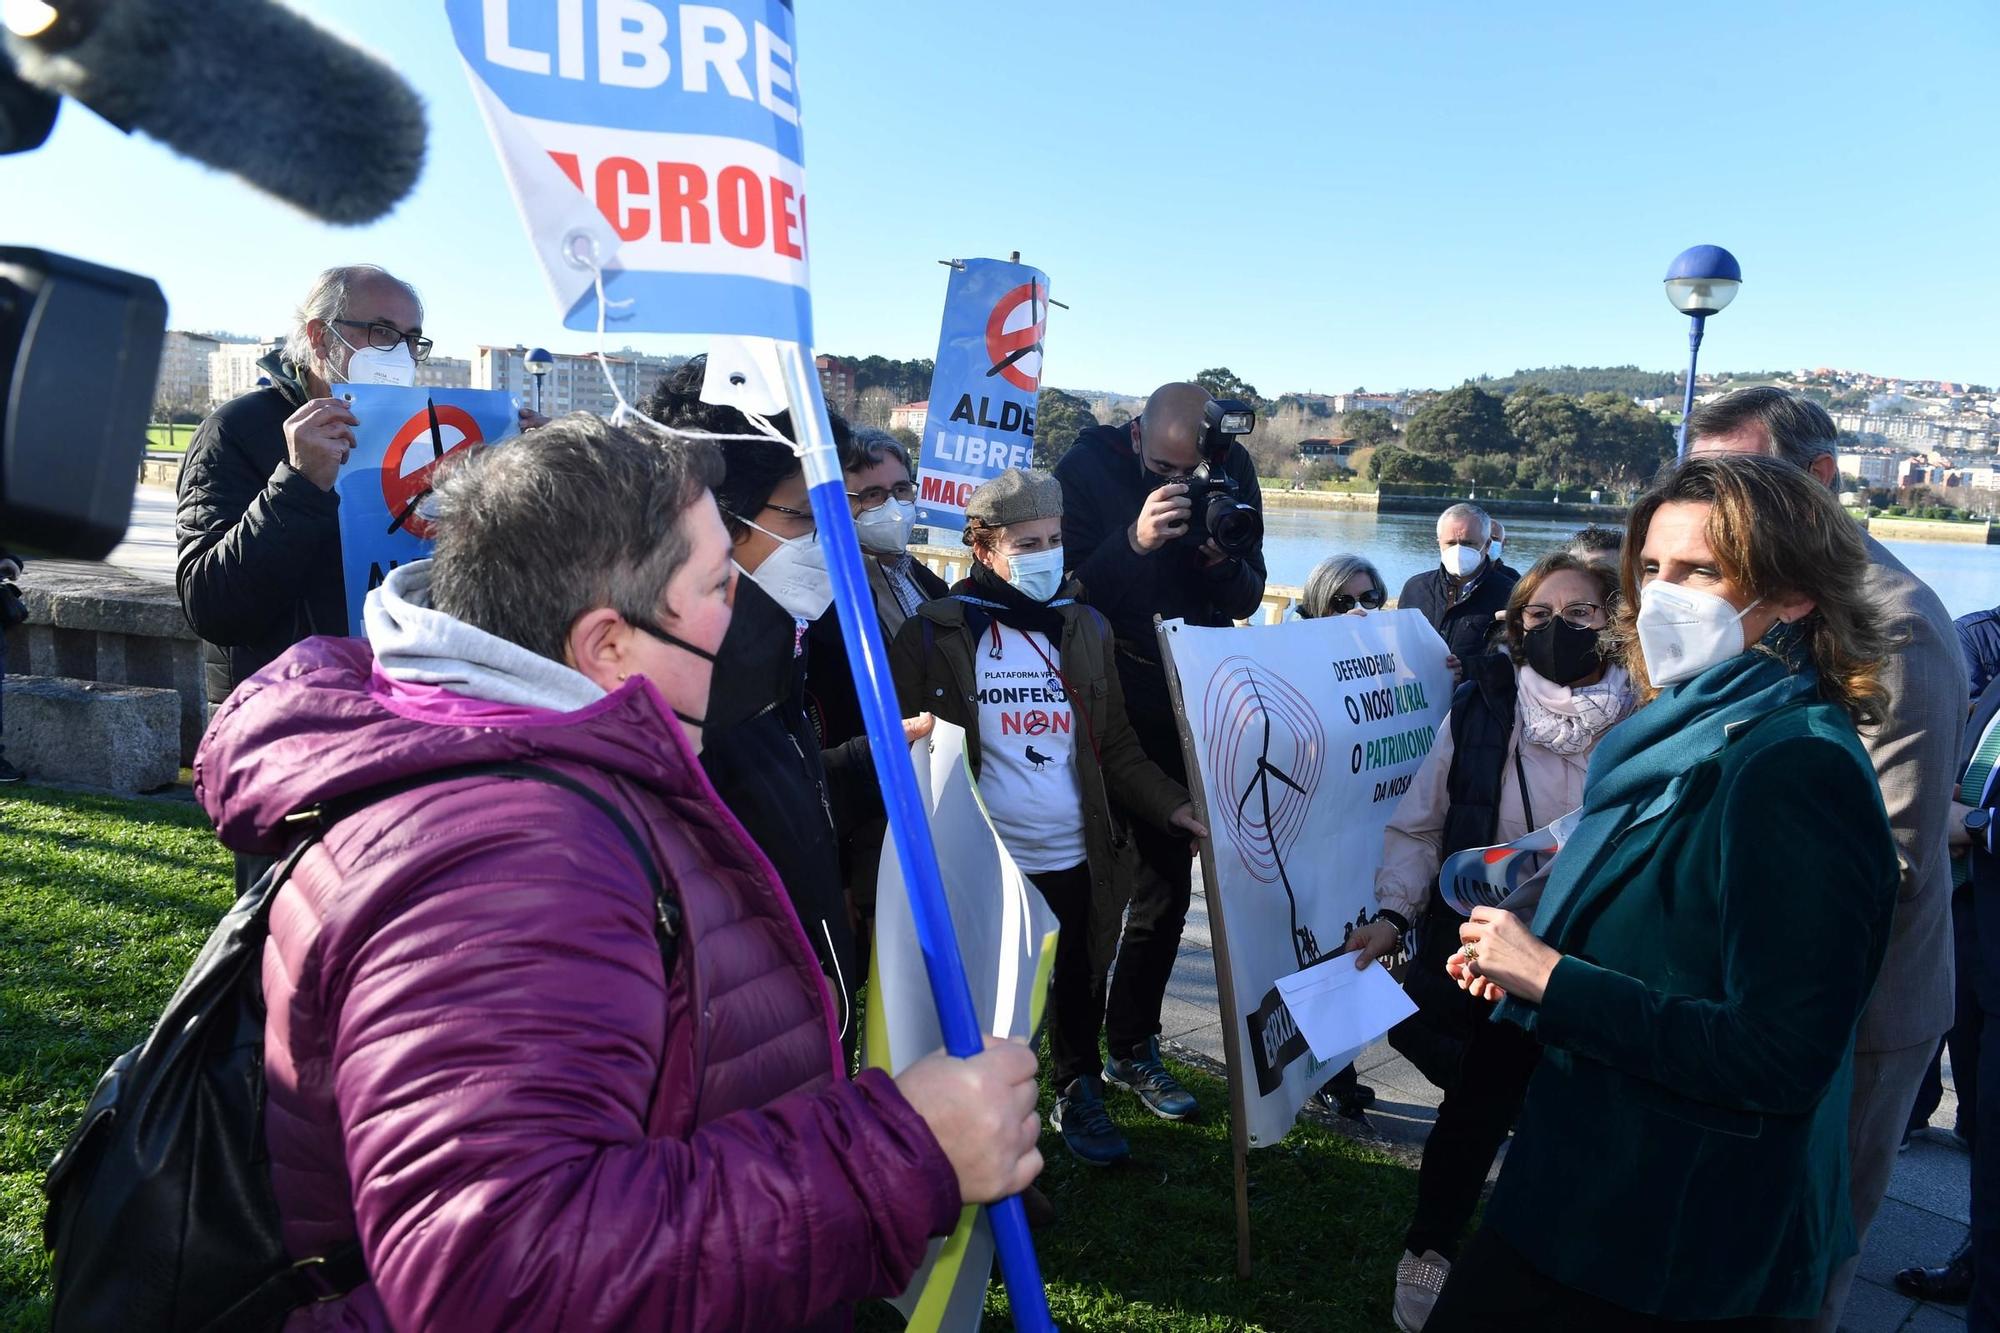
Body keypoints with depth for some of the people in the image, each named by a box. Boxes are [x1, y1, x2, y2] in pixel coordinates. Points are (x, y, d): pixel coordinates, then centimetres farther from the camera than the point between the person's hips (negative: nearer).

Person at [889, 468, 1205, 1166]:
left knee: (1078, 984, 17)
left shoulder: (1084, 629, 7)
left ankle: (1078, 1095, 41)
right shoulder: (937, 632, -6)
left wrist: (1172, 804, -5)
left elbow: (1115, 747, 9)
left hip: (1073, 858, 4)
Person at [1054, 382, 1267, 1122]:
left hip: (1186, 696, 4)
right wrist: (1135, 541, -32)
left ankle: (1132, 1047, 25)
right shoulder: (1088, 467, -11)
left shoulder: (1230, 472, -2)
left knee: (1167, 875, 9)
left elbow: (1246, 599, -1)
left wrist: (1223, 559, -22)